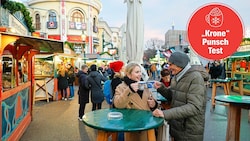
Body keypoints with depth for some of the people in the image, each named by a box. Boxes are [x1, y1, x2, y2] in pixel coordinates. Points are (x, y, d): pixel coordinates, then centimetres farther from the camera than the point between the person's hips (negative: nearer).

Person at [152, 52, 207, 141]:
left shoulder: (195, 78, -19)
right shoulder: (176, 77, 6)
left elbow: (194, 107, -28)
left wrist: (166, 113, -34)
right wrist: (161, 88, -4)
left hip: (190, 132, -7)